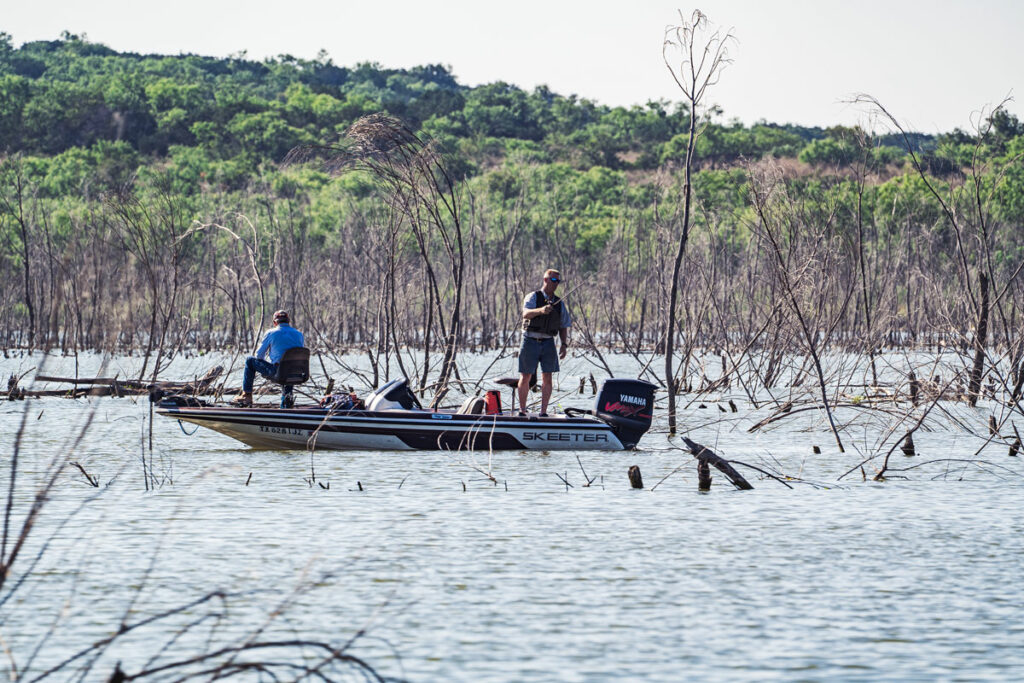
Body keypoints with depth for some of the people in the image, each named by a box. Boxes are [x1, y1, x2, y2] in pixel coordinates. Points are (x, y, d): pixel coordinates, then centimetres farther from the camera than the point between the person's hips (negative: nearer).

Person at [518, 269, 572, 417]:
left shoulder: (559, 303, 11)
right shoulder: (533, 297, -3)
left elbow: (563, 326, 15)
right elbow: (526, 314, -22)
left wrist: (564, 344, 2)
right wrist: (541, 310, -41)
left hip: (548, 343, 3)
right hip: (530, 342, -3)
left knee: (547, 378, -4)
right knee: (525, 377, 3)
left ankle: (543, 412, 0)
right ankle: (522, 411, 14)